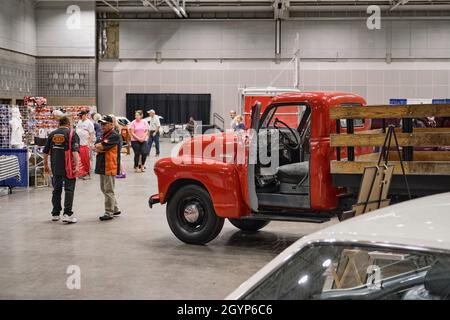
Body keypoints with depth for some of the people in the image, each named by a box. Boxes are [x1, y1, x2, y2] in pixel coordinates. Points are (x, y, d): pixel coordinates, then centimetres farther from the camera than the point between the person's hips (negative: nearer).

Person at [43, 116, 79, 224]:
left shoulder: (52, 134, 9)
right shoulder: (72, 134, -4)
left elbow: (46, 151, 12)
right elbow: (75, 151, -17)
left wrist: (46, 165, 23)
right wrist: (77, 165, -21)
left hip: (55, 167, 4)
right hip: (68, 167, -4)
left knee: (56, 189, 15)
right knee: (69, 189, 0)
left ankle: (55, 214, 20)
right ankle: (67, 214, -7)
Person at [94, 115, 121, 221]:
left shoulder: (114, 136, -13)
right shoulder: (104, 135, 18)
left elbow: (101, 147, -20)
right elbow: (95, 148, 9)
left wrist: (98, 146, 0)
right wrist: (99, 148, -11)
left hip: (110, 167, -10)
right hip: (102, 166, 10)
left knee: (108, 191, -4)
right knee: (104, 189, 16)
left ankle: (109, 213, 3)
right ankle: (115, 209, 27)